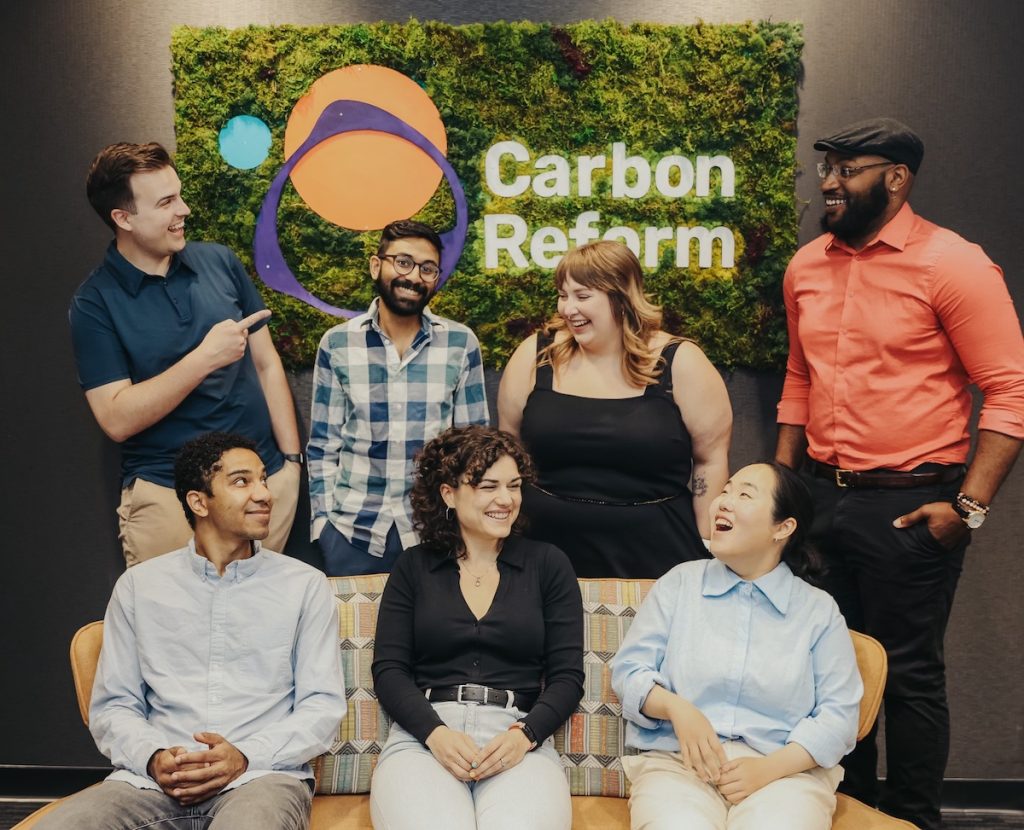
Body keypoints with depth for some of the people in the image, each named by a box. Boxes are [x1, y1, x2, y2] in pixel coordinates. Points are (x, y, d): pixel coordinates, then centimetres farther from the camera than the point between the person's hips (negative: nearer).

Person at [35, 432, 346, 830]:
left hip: (263, 772, -2)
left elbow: (323, 704, 3)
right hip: (154, 777, 2)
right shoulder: (138, 585, 12)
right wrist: (152, 758, -8)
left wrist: (246, 757, -12)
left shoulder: (306, 585, 7)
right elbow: (112, 705, 12)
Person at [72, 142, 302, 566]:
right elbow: (117, 420, -12)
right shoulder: (94, 302, -6)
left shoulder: (220, 261, 3)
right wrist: (206, 358, -19)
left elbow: (266, 363, 7)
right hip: (168, 494, -3)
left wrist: (291, 458, 3)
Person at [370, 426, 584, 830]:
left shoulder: (548, 564, 13)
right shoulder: (413, 566, 14)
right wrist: (435, 733, -12)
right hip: (423, 738, 1)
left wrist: (525, 734, -11)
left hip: (520, 741, 0)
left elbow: (567, 675, 8)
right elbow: (389, 669, 7)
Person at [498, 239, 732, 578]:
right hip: (547, 553, 2)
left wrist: (705, 552, -3)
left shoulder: (680, 363, -6)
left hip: (653, 556, -1)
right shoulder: (535, 356, -1)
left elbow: (711, 460, -2)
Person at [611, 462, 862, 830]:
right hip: (678, 763, 0)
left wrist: (770, 768, -13)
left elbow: (839, 713, 2)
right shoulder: (680, 582, 11)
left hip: (786, 771, 0)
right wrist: (676, 708, -12)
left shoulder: (819, 609, 10)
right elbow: (628, 669, 9)